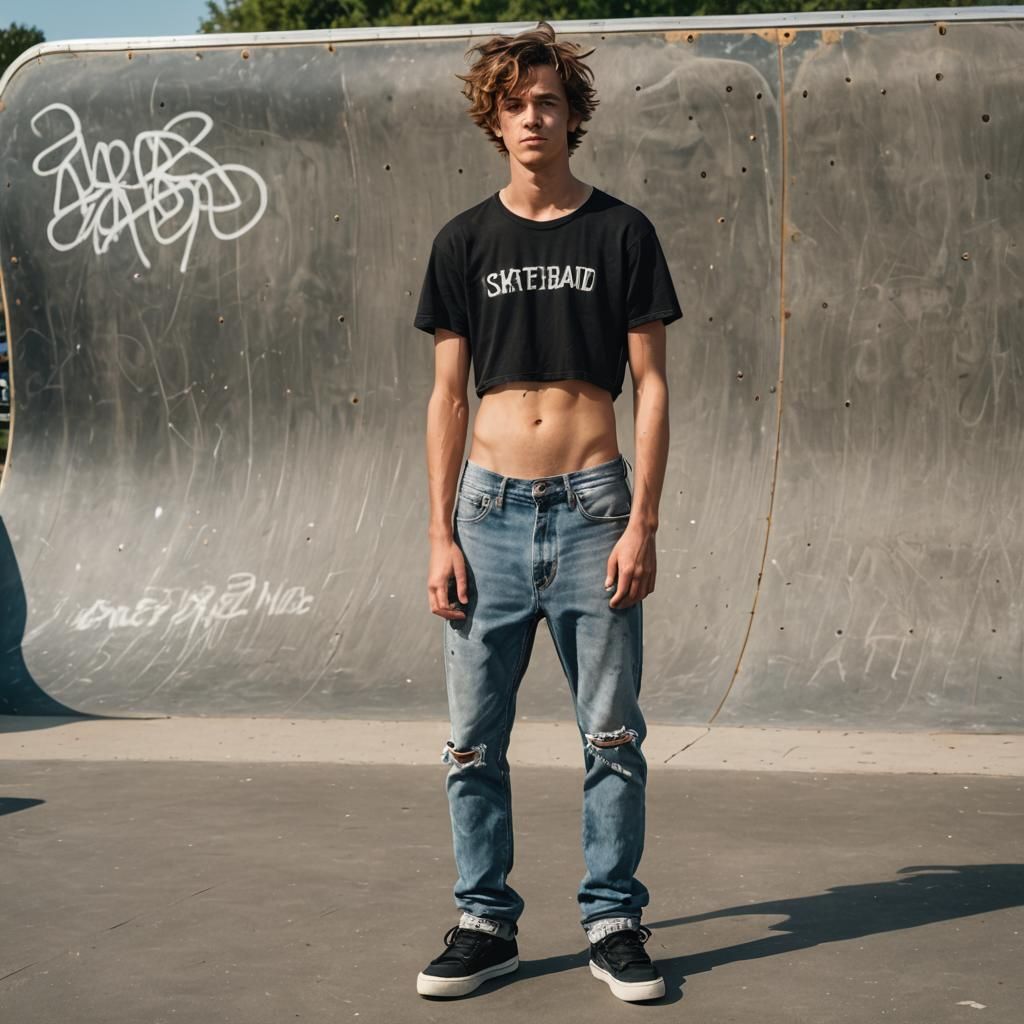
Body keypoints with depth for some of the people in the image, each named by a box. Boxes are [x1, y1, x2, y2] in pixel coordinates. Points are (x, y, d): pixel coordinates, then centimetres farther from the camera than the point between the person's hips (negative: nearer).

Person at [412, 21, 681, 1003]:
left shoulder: (620, 233, 3)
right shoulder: (465, 242, 7)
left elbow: (651, 386, 2)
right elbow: (447, 395, 8)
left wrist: (642, 524, -7)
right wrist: (441, 535, 1)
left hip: (591, 505, -1)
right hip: (491, 509, 2)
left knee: (612, 735, 3)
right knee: (473, 738, 4)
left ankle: (614, 922, 15)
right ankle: (486, 923, 16)